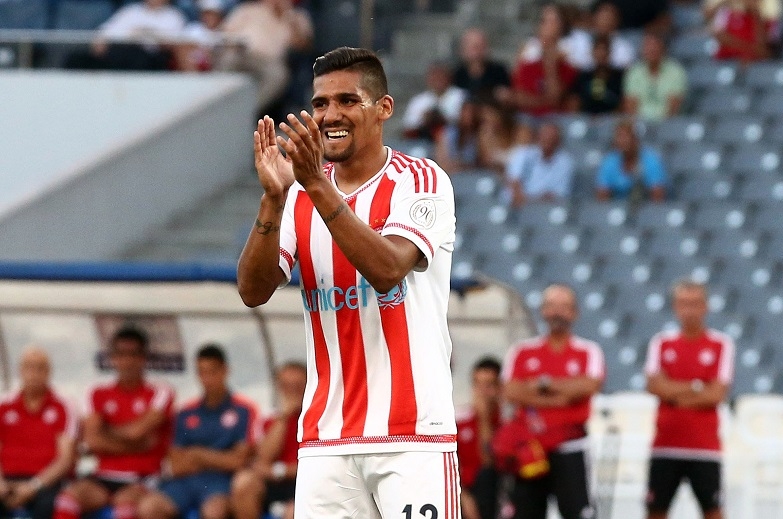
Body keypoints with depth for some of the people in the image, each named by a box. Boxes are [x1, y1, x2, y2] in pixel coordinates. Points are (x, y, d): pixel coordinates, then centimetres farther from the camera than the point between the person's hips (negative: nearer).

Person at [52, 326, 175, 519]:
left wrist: (106, 432, 4)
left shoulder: (159, 393, 2)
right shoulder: (99, 394, 12)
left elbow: (138, 430, -12)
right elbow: (93, 442, -1)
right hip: (105, 477, 3)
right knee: (71, 494, -28)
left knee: (126, 498, -38)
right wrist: (134, 446, -7)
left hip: (142, 480, -3)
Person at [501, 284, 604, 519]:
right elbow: (511, 392, -6)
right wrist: (556, 399, -12)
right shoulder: (523, 352, 8)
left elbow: (590, 385, -15)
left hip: (569, 449, -3)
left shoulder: (588, 352, 3)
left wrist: (544, 383, -9)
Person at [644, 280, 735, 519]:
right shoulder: (662, 343, 7)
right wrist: (697, 387, -9)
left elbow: (717, 393, -9)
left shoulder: (721, 344, 0)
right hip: (665, 444, 2)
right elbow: (655, 385, -6)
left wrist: (675, 392, -8)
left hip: (705, 445, -2)